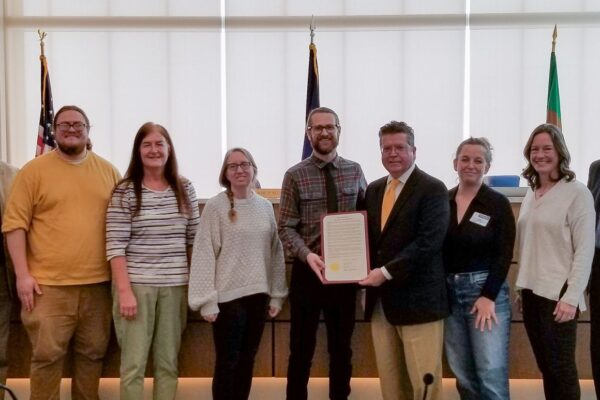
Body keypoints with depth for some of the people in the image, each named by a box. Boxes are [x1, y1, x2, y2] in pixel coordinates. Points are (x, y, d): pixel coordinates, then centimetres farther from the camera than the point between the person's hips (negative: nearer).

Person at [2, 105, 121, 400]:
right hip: (49, 283, -3)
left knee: (93, 353, 13)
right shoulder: (34, 170, 0)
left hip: (98, 282, 3)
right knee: (47, 356, 1)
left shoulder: (108, 171, 9)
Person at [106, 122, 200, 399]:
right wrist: (124, 291, -15)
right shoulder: (125, 192, -5)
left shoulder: (184, 189, 6)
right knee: (134, 363, 2)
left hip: (175, 286, 3)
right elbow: (115, 246, -9)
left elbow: (194, 239, 10)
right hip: (136, 284, -3)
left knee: (168, 363, 11)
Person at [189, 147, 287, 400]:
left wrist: (277, 294, 8)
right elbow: (204, 254, -9)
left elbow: (276, 252, 10)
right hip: (228, 295, -4)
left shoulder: (266, 206, 7)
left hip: (258, 294, 4)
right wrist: (207, 300, -12)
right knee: (227, 362, 4)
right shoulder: (215, 206, -7)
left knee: (247, 359, 14)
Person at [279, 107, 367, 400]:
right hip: (307, 272, -2)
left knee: (342, 348, 14)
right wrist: (307, 254, -25)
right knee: (302, 349, 7)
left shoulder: (355, 172, 4)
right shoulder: (295, 176, -4)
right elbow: (286, 227, -7)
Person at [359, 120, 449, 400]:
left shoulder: (432, 189, -8)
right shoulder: (374, 190, 14)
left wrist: (386, 272, -20)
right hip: (380, 300, 6)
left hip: (417, 299, -6)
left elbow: (427, 243, -18)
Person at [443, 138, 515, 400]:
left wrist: (488, 296, -13)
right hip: (449, 292, 3)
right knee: (462, 375, 9)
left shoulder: (498, 203, -3)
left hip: (486, 291, -3)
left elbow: (504, 254, -6)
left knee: (492, 375, -4)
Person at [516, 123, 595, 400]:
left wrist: (571, 297, -16)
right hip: (531, 292, 6)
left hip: (558, 294, -6)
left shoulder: (577, 193, -8)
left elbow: (585, 250, -11)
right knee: (545, 366, 12)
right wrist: (522, 288, 12)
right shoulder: (531, 193, 11)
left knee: (561, 367, 3)